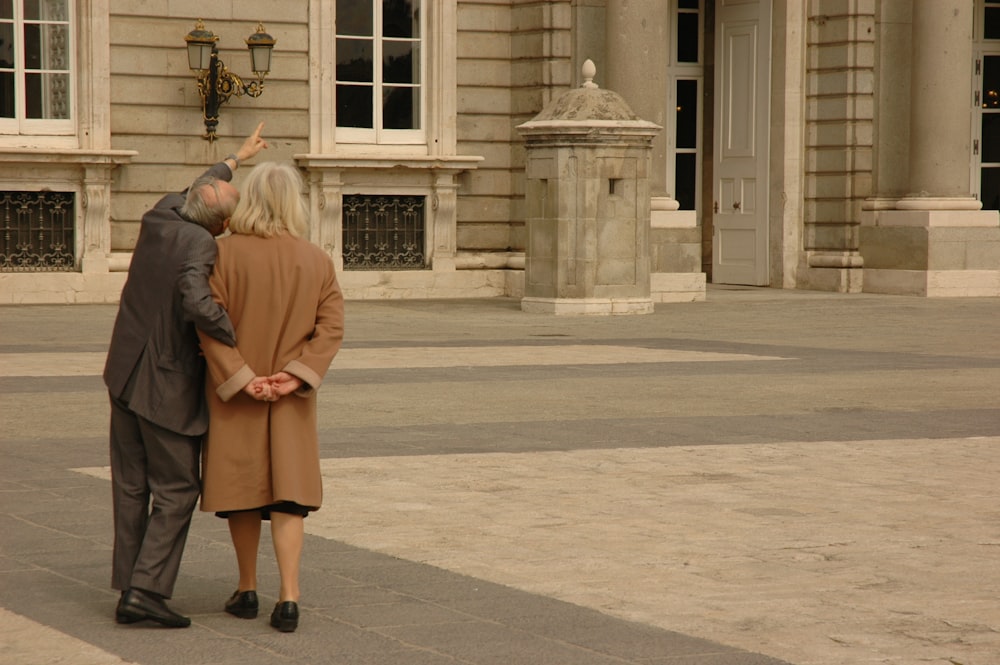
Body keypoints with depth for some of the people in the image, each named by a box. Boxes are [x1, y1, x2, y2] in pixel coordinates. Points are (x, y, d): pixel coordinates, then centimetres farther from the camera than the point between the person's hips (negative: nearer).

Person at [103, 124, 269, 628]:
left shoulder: (160, 216, 1)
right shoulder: (199, 245, -21)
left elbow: (193, 193, 24)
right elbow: (198, 305, -38)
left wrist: (235, 158, 38)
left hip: (125, 374, 8)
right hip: (169, 387, -8)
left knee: (130, 487, 11)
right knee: (176, 492, 1)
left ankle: (128, 589, 14)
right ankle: (146, 590, -8)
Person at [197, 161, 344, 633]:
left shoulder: (225, 252, -9)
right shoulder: (317, 261, -1)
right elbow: (331, 326, -7)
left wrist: (242, 377, -14)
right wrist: (296, 375, -12)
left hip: (235, 391, -1)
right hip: (291, 398, 1)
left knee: (241, 486, 12)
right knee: (287, 491, 2)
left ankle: (247, 590, 23)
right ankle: (289, 597, -10)